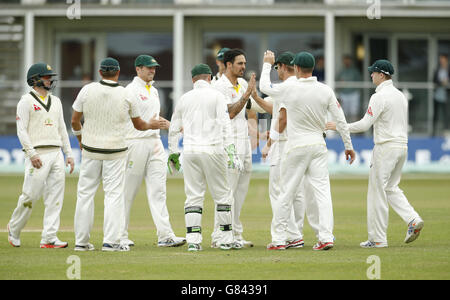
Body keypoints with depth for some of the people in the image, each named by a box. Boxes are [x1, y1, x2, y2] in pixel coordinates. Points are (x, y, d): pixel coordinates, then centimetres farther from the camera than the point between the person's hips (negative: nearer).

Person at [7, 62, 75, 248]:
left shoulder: (55, 101, 19)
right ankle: (14, 229, 14)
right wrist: (31, 153, -18)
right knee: (31, 195, -7)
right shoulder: (26, 101, -1)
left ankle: (49, 238, -3)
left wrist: (68, 154, 13)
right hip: (38, 155, -6)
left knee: (56, 197, -2)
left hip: (56, 153, 6)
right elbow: (21, 130, -8)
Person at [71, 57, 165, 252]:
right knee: (114, 194, 2)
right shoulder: (126, 95, -5)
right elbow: (139, 125, 8)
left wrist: (80, 138, 21)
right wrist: (151, 125, 30)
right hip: (115, 152, -1)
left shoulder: (87, 90, -5)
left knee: (85, 194, 8)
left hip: (90, 150, 1)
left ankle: (81, 241, 9)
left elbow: (75, 121, 1)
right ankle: (110, 241, -5)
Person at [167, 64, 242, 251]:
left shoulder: (184, 99, 11)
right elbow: (224, 125, -8)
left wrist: (173, 153, 23)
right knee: (222, 194, 6)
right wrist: (231, 151, -10)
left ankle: (193, 240, -4)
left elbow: (174, 129, 15)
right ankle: (225, 239, 6)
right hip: (212, 150, -3)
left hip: (189, 151, 3)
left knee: (193, 196, 4)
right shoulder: (216, 96, 1)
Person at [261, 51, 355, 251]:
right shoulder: (326, 91, -1)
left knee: (287, 192, 5)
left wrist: (267, 64, 22)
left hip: (296, 147, -3)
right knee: (322, 191, 0)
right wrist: (348, 145, 10)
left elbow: (264, 87, 7)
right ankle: (326, 237, -10)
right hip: (318, 145, 3)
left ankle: (279, 238, 10)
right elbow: (340, 119, 1)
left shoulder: (290, 88, -11)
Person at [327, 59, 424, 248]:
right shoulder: (401, 96, 15)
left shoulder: (380, 96, -13)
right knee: (391, 188, 19)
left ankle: (378, 238, -1)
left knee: (377, 191, -3)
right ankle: (413, 220, -1)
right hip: (402, 146, 9)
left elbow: (365, 124, -18)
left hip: (385, 147, -9)